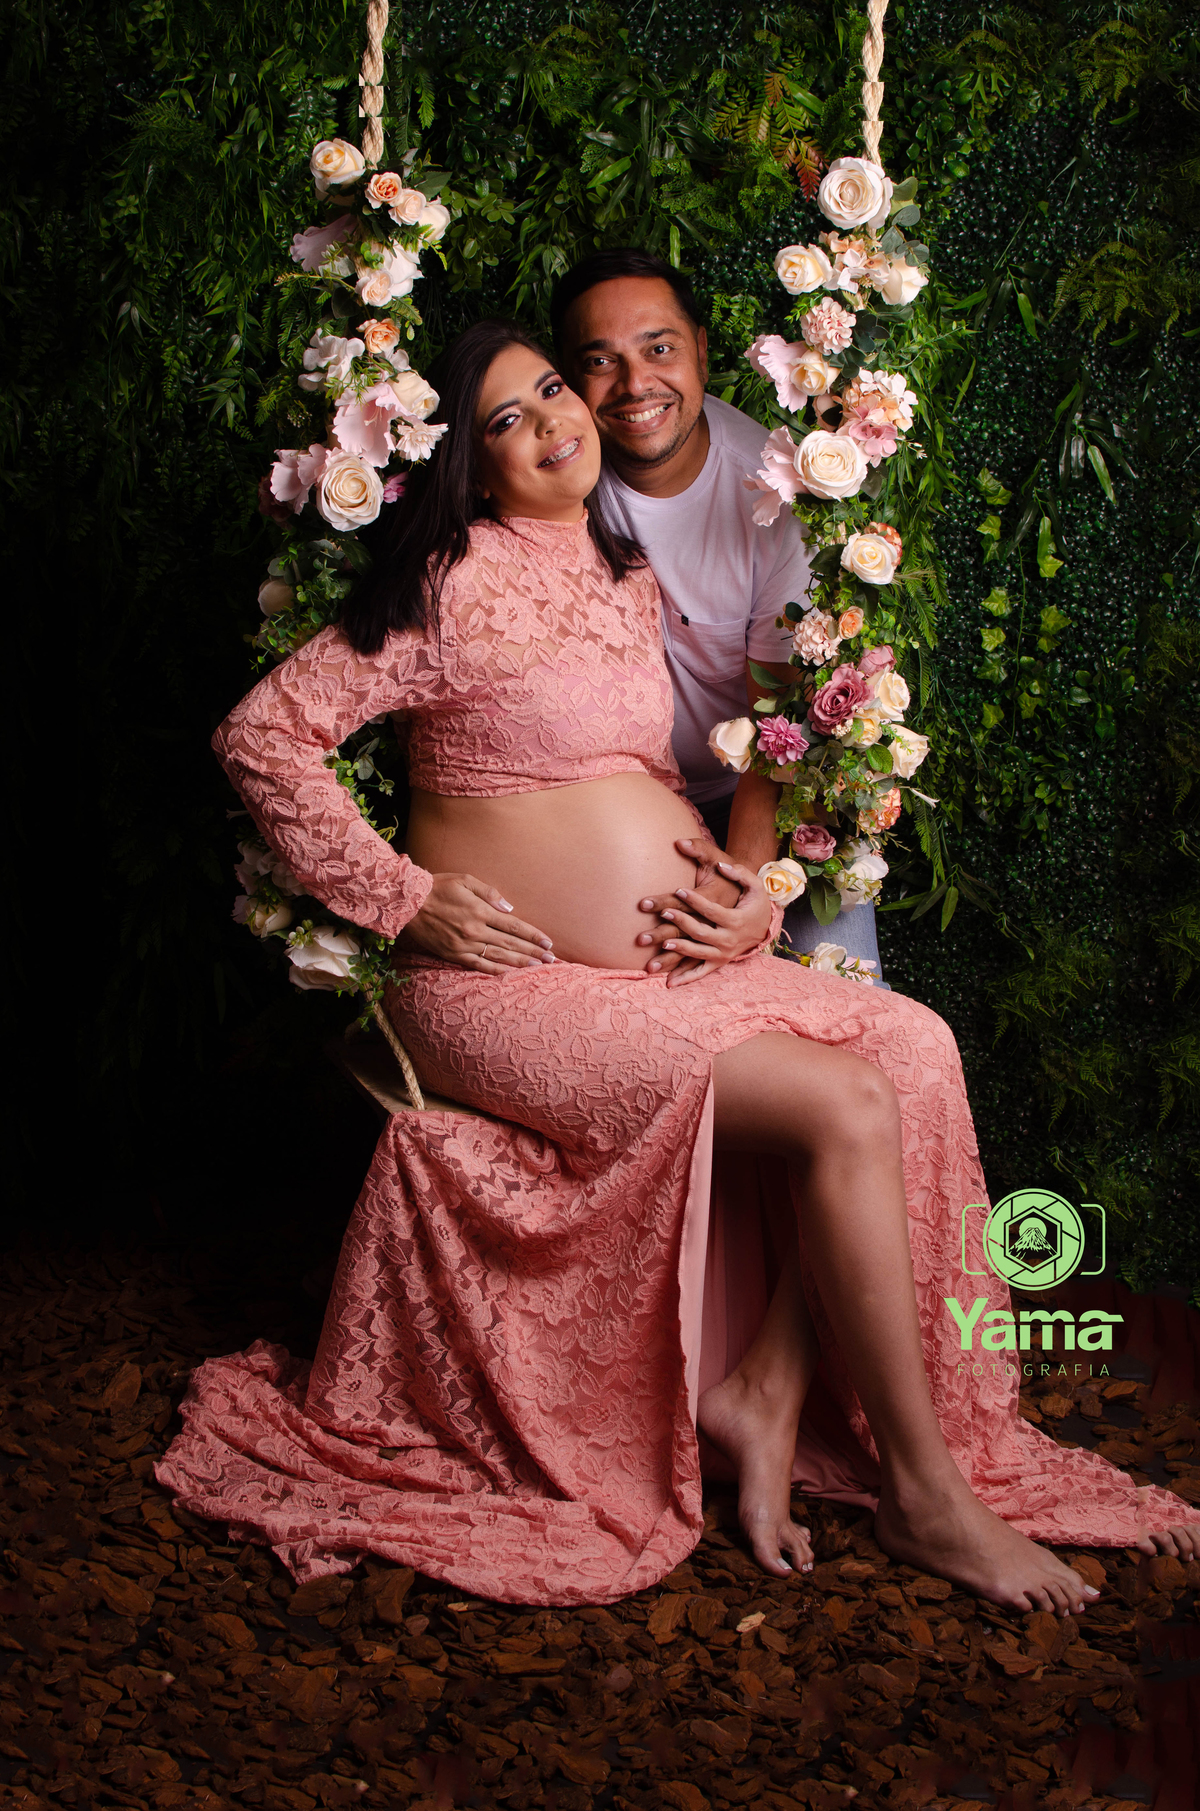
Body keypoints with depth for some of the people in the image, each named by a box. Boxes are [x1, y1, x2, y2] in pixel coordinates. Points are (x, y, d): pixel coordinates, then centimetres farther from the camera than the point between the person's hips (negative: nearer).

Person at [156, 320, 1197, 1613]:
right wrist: (404, 901, -12)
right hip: (508, 985, -8)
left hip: (669, 964, 8)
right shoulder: (457, 588, -8)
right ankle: (924, 1493, -6)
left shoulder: (628, 581, 16)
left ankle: (765, 1394, -8)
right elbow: (262, 736, -11)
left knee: (914, 1045, -11)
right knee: (846, 1109, -21)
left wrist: (742, 885, 8)